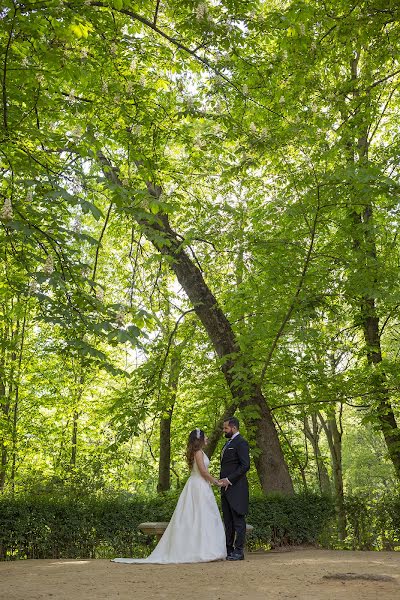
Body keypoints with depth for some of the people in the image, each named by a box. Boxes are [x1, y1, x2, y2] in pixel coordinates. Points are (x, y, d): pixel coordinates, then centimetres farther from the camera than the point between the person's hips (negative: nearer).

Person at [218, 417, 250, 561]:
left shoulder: (241, 442, -10)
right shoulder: (228, 443, 20)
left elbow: (245, 465, -18)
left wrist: (229, 479, -19)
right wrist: (222, 480, 11)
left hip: (236, 488, -9)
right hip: (226, 487, 9)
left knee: (238, 520, -3)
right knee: (228, 521, 12)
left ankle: (239, 551, 2)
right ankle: (228, 549, 18)